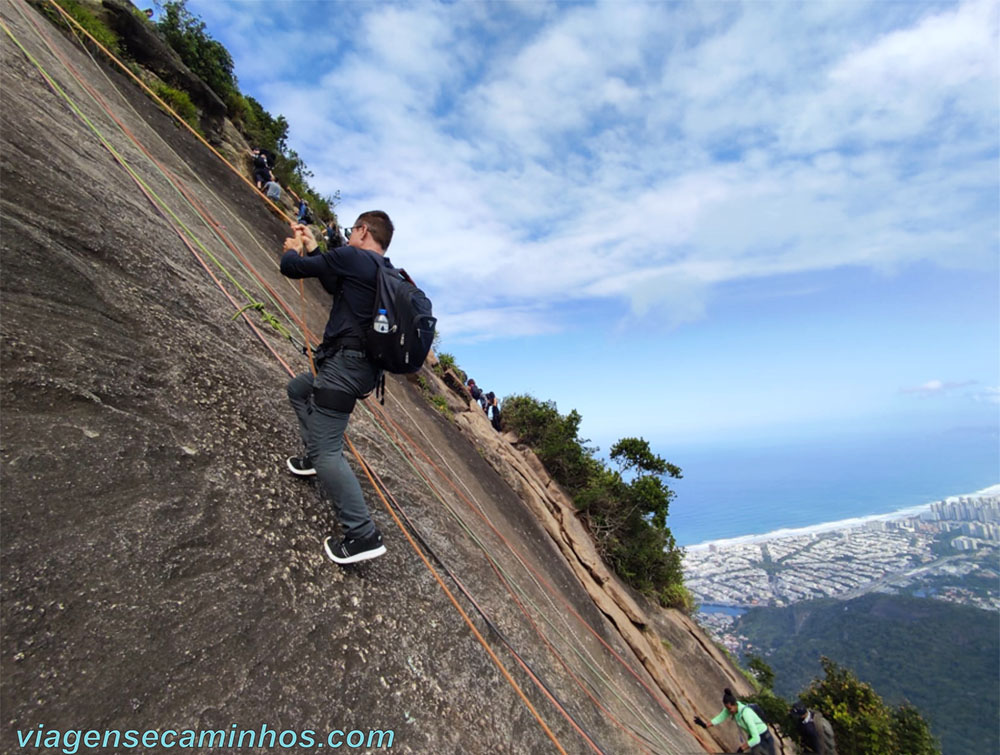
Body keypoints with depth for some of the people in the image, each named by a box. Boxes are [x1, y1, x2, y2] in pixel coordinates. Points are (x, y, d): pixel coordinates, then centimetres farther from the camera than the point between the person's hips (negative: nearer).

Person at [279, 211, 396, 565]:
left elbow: (291, 267, 0)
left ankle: (364, 535, -10)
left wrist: (292, 249, 23)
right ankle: (315, 458, 32)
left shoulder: (352, 257, -9)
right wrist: (312, 249, 30)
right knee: (297, 388, 30)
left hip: (345, 364, -9)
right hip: (364, 366, 9)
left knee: (326, 451, -10)